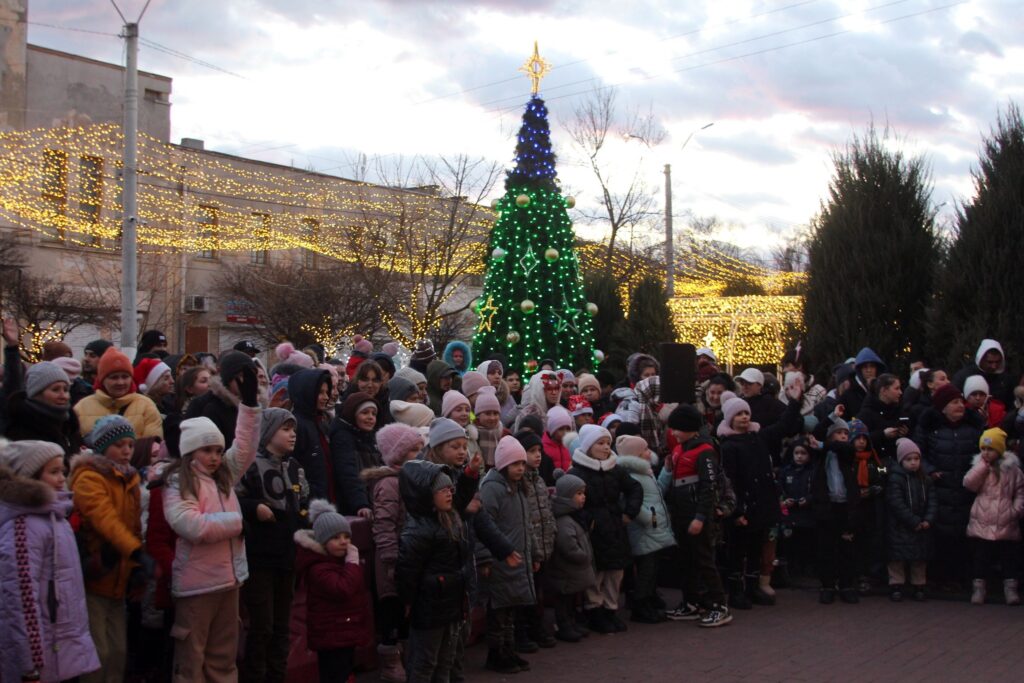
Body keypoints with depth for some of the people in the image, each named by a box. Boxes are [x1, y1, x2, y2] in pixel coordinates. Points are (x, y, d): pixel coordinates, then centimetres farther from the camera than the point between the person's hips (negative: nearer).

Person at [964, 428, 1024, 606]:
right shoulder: (979, 467, 5)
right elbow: (969, 484, -11)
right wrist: (983, 465, -12)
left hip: (1006, 525, 0)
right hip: (982, 524, 0)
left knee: (1009, 559, 6)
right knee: (981, 558, 5)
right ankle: (978, 588, 12)